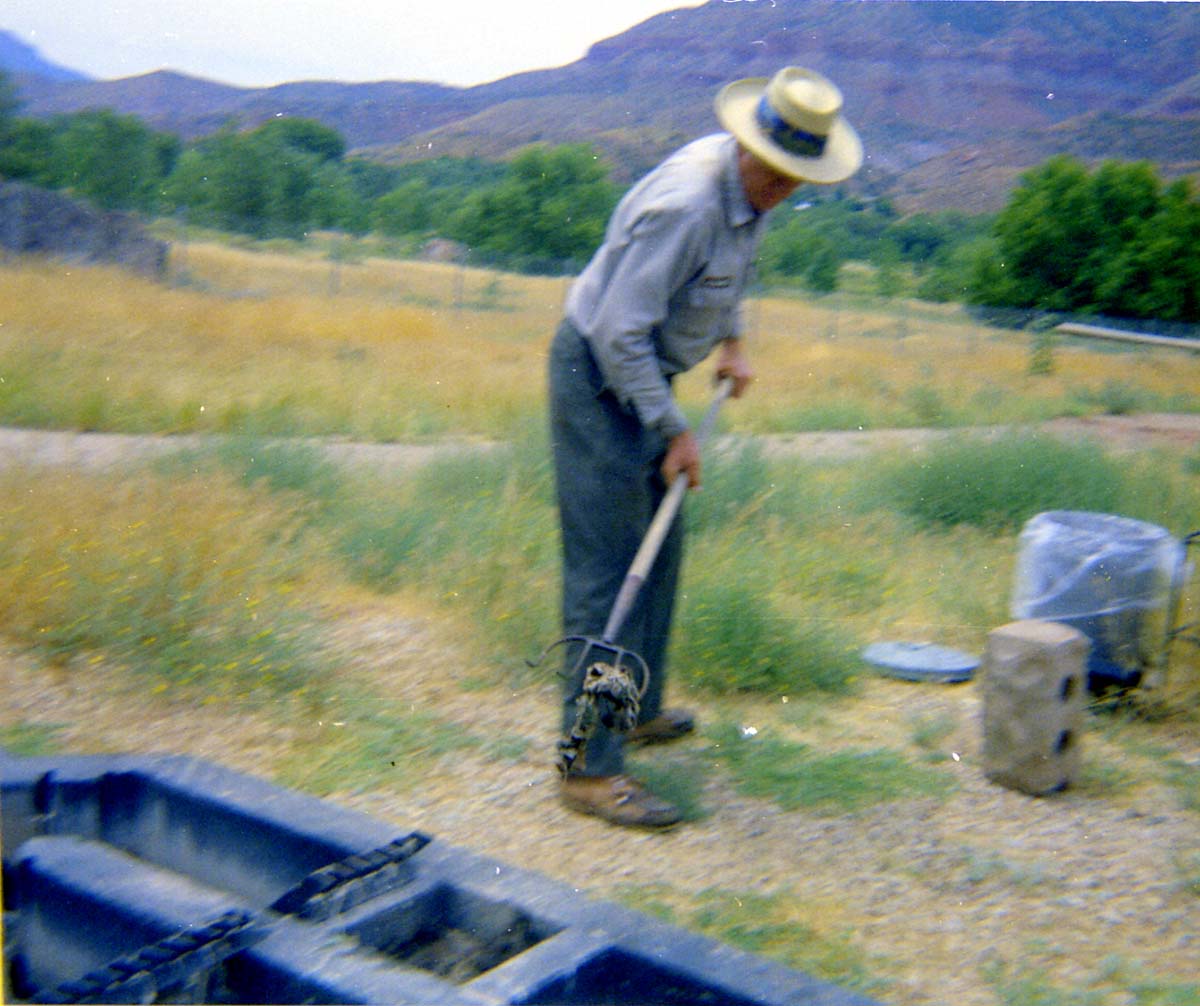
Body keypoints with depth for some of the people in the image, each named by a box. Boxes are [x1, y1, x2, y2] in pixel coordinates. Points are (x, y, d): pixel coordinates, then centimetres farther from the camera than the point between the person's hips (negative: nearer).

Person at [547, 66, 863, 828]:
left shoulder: (748, 186, 2)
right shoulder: (687, 203, -28)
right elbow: (620, 331, -27)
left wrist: (732, 339, 19)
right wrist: (673, 431, -22)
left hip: (645, 373, 10)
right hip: (599, 376, -10)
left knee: (660, 551, 17)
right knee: (607, 569, -11)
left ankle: (638, 711, 32)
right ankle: (591, 766, -6)